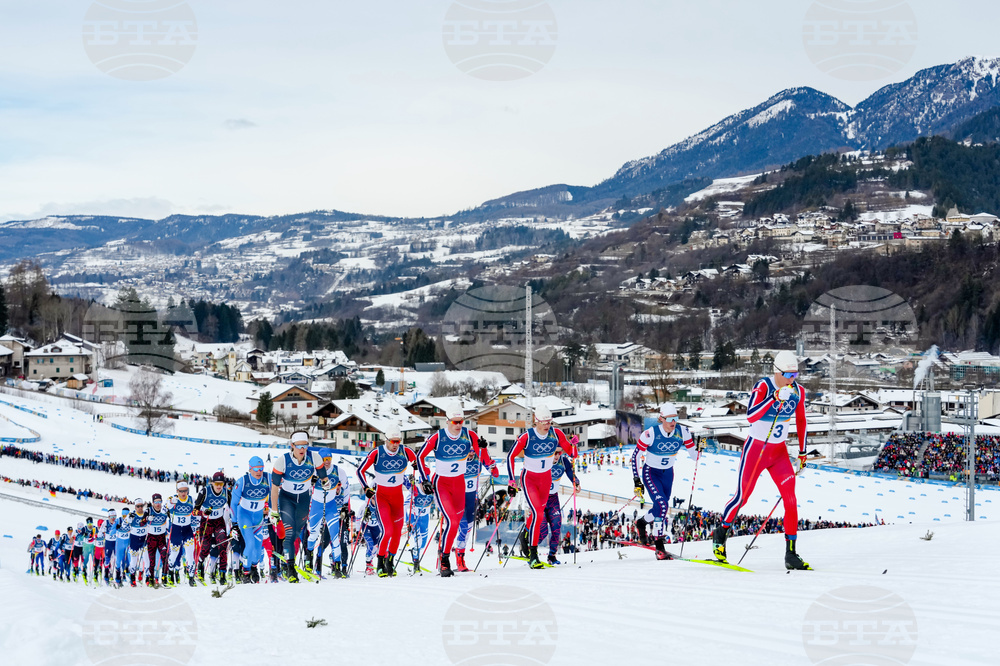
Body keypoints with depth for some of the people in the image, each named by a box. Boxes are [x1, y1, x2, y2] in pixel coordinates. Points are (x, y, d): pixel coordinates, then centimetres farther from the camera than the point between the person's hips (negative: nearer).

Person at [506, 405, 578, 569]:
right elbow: (510, 456, -11)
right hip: (529, 478, -4)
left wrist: (573, 445, -27)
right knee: (537, 513, -18)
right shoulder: (527, 437, -20)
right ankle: (532, 555, -16)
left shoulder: (556, 434, -12)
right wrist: (512, 481, -13)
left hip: (546, 478, 4)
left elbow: (572, 453, -5)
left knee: (539, 511, 15)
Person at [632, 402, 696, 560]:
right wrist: (637, 481, -17)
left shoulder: (682, 432, -15)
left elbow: (694, 454, -8)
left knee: (662, 508, 10)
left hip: (668, 473, 5)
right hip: (650, 472, -5)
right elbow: (636, 456, -15)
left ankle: (641, 522, 38)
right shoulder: (650, 434, -24)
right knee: (662, 505, -21)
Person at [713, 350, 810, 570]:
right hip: (756, 449, -4)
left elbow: (801, 421, 13)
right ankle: (720, 534, 25)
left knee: (791, 500, -7)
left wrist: (802, 452, 14)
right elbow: (750, 416, -33)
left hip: (779, 452, 4)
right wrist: (774, 398, -41)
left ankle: (791, 554, -3)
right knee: (742, 496, 0)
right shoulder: (762, 387, -18)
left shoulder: (798, 392, -2)